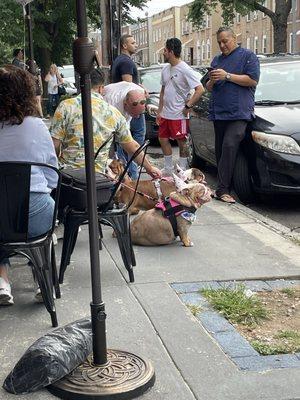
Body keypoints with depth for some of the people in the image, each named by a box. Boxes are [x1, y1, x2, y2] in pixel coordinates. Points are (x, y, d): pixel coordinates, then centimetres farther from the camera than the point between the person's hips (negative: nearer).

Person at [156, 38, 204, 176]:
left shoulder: (185, 70, -14)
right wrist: (159, 110, 16)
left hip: (179, 115, -8)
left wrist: (188, 106, -19)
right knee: (163, 139, 12)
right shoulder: (165, 69, 11)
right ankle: (168, 169, 25)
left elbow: (200, 89, -20)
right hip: (165, 114, 8)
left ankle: (183, 171, 13)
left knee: (182, 143, 2)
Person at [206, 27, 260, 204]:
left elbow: (253, 80, -8)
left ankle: (223, 189, -21)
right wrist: (212, 81, 1)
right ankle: (224, 186, 12)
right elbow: (208, 88, 25)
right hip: (218, 112, 7)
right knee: (220, 150, 6)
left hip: (239, 112, -7)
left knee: (229, 147, -19)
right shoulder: (217, 60, 23)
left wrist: (227, 76, -11)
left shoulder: (248, 56, 4)